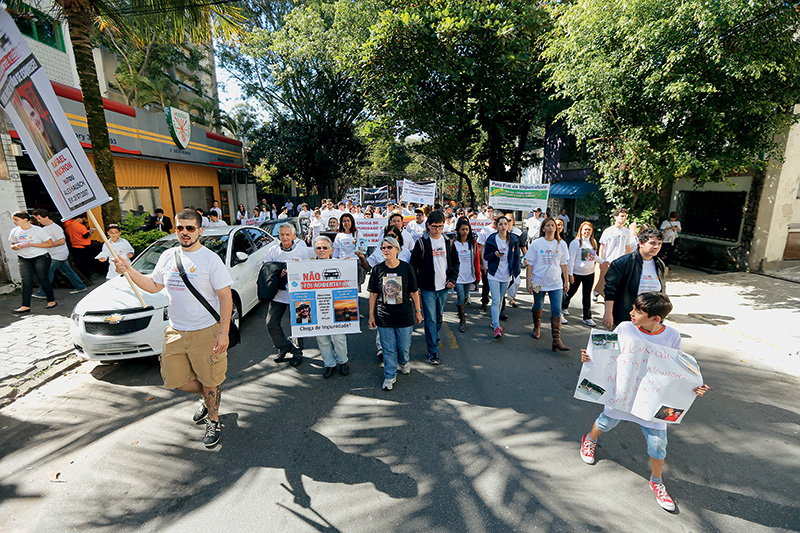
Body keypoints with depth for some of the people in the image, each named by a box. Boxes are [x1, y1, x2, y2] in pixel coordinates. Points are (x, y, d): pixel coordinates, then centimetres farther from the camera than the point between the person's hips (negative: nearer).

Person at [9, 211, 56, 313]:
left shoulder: (38, 230, -7)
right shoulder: (14, 231, 8)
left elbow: (50, 244, -8)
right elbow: (12, 246, 17)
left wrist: (31, 244, -16)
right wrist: (16, 246, -8)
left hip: (40, 257, -4)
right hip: (23, 259, 4)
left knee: (43, 280, -1)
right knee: (26, 281, -4)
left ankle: (51, 301, 14)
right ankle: (26, 306, -5)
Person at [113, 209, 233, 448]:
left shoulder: (210, 259, -13)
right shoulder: (168, 256, 5)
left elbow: (225, 297, -14)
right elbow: (153, 285, 18)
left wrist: (224, 332, -19)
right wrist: (129, 270, 2)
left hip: (206, 332, -6)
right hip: (175, 332, 6)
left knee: (209, 381, 8)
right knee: (175, 380, 14)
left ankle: (213, 420, 31)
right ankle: (207, 397, 41)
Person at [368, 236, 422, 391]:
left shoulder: (406, 268, -7)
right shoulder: (378, 269, -3)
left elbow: (414, 292, 0)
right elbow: (373, 294, 2)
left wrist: (418, 311, 3)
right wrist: (371, 315, 3)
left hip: (404, 315, 0)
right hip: (384, 316, 1)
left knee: (404, 346, 13)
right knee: (388, 349, 9)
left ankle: (403, 362, 46)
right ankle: (390, 376, 28)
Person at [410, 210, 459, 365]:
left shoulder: (448, 242, 6)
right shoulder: (422, 242, -6)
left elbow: (455, 262, 15)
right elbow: (413, 265, -3)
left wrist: (453, 279, 3)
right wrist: (416, 284, -6)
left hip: (443, 287, 4)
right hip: (428, 288, -4)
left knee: (439, 316, 18)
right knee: (430, 319, -5)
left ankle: (434, 337, 41)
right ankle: (433, 351, 1)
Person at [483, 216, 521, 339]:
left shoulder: (513, 240, 1)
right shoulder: (491, 239, -6)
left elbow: (516, 258, 5)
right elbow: (485, 256, 0)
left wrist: (516, 273, -2)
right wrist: (495, 254, -20)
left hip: (507, 275, 3)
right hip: (494, 275, -3)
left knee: (500, 300, 15)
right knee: (496, 301, -10)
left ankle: (494, 321, 31)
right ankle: (496, 327, -9)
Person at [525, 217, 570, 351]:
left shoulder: (561, 244, 3)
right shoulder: (536, 244, -3)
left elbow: (564, 264, 10)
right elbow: (530, 264, -1)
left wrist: (566, 281, 9)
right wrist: (528, 281, -4)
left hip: (556, 284, 1)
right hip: (538, 282, -1)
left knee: (556, 311, -6)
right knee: (538, 307, 15)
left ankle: (556, 340, -4)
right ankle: (537, 328, 41)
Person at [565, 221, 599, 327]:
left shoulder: (593, 242, 8)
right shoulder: (576, 242, -10)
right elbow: (571, 258, -12)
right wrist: (570, 274, -14)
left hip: (590, 273, 5)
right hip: (577, 273, -5)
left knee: (587, 296, 7)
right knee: (571, 292, 9)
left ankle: (587, 318, 13)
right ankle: (563, 307, 35)